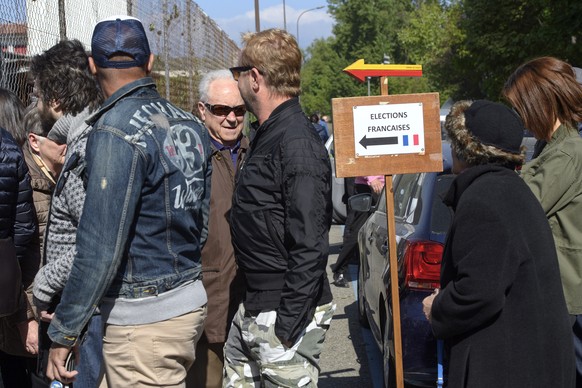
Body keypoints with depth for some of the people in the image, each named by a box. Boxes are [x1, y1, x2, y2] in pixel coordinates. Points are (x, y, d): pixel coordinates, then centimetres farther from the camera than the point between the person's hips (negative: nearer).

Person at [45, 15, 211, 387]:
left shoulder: (116, 133, -17)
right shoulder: (191, 126, 6)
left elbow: (101, 247, -21)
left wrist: (64, 330, -13)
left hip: (144, 319, -8)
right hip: (193, 301, 8)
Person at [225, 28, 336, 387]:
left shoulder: (298, 144, -19)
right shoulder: (268, 135, 13)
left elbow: (310, 247, -23)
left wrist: (288, 324, -22)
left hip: (286, 316, -10)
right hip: (253, 310, 10)